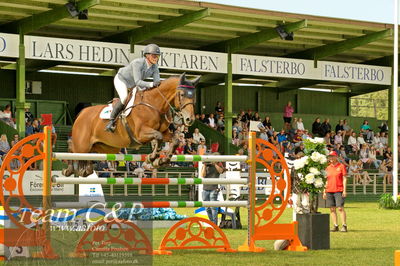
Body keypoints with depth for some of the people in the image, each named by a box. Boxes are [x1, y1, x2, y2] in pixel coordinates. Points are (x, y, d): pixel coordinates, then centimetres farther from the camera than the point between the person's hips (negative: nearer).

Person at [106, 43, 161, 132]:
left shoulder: (155, 67, -17)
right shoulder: (138, 63, -37)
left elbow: (157, 82, -17)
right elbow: (138, 82, -44)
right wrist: (151, 84, -58)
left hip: (133, 85, 8)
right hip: (121, 80, -8)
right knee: (125, 98, -30)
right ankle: (111, 121, -19)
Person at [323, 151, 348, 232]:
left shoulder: (341, 166, 1)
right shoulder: (328, 168, 14)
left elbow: (344, 179, -2)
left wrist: (344, 190, -10)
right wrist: (324, 191, 13)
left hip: (339, 191, -5)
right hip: (329, 191, 5)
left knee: (340, 208, -10)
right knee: (332, 209, 3)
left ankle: (344, 226, -8)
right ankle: (335, 226, 6)